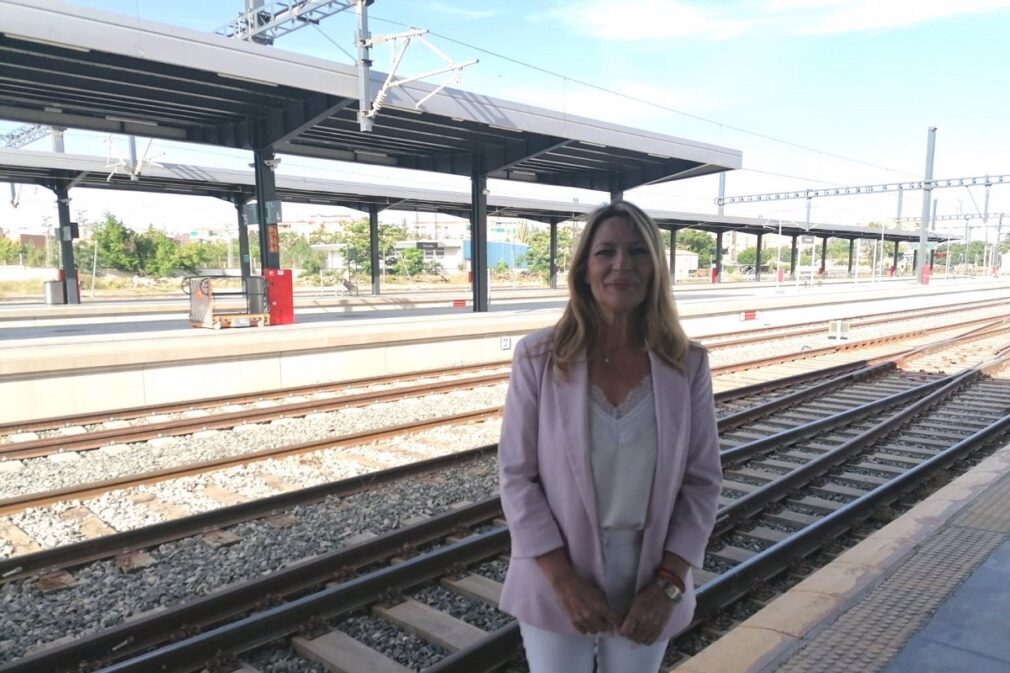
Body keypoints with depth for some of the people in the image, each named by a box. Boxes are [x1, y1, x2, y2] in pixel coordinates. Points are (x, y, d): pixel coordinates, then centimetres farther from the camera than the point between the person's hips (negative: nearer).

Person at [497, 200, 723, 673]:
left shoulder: (687, 364, -7)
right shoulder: (538, 358, -12)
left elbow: (702, 481, -2)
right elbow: (516, 477, -9)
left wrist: (667, 584, -10)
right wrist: (565, 581, -13)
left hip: (649, 585, 2)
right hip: (557, 585, -1)